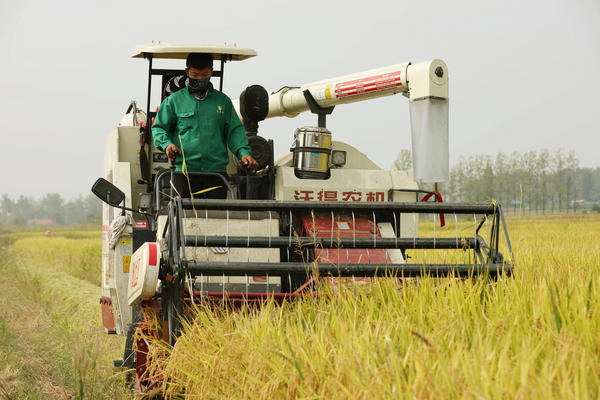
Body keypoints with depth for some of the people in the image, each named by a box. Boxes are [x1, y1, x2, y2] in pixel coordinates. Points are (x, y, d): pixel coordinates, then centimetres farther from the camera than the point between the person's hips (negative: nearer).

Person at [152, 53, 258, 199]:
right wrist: (166, 144, -7)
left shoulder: (223, 100, 15)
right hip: (184, 171, -1)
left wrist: (243, 152, -3)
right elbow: (159, 127, 14)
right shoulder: (174, 100, 11)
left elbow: (234, 130, 14)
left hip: (216, 170, 1)